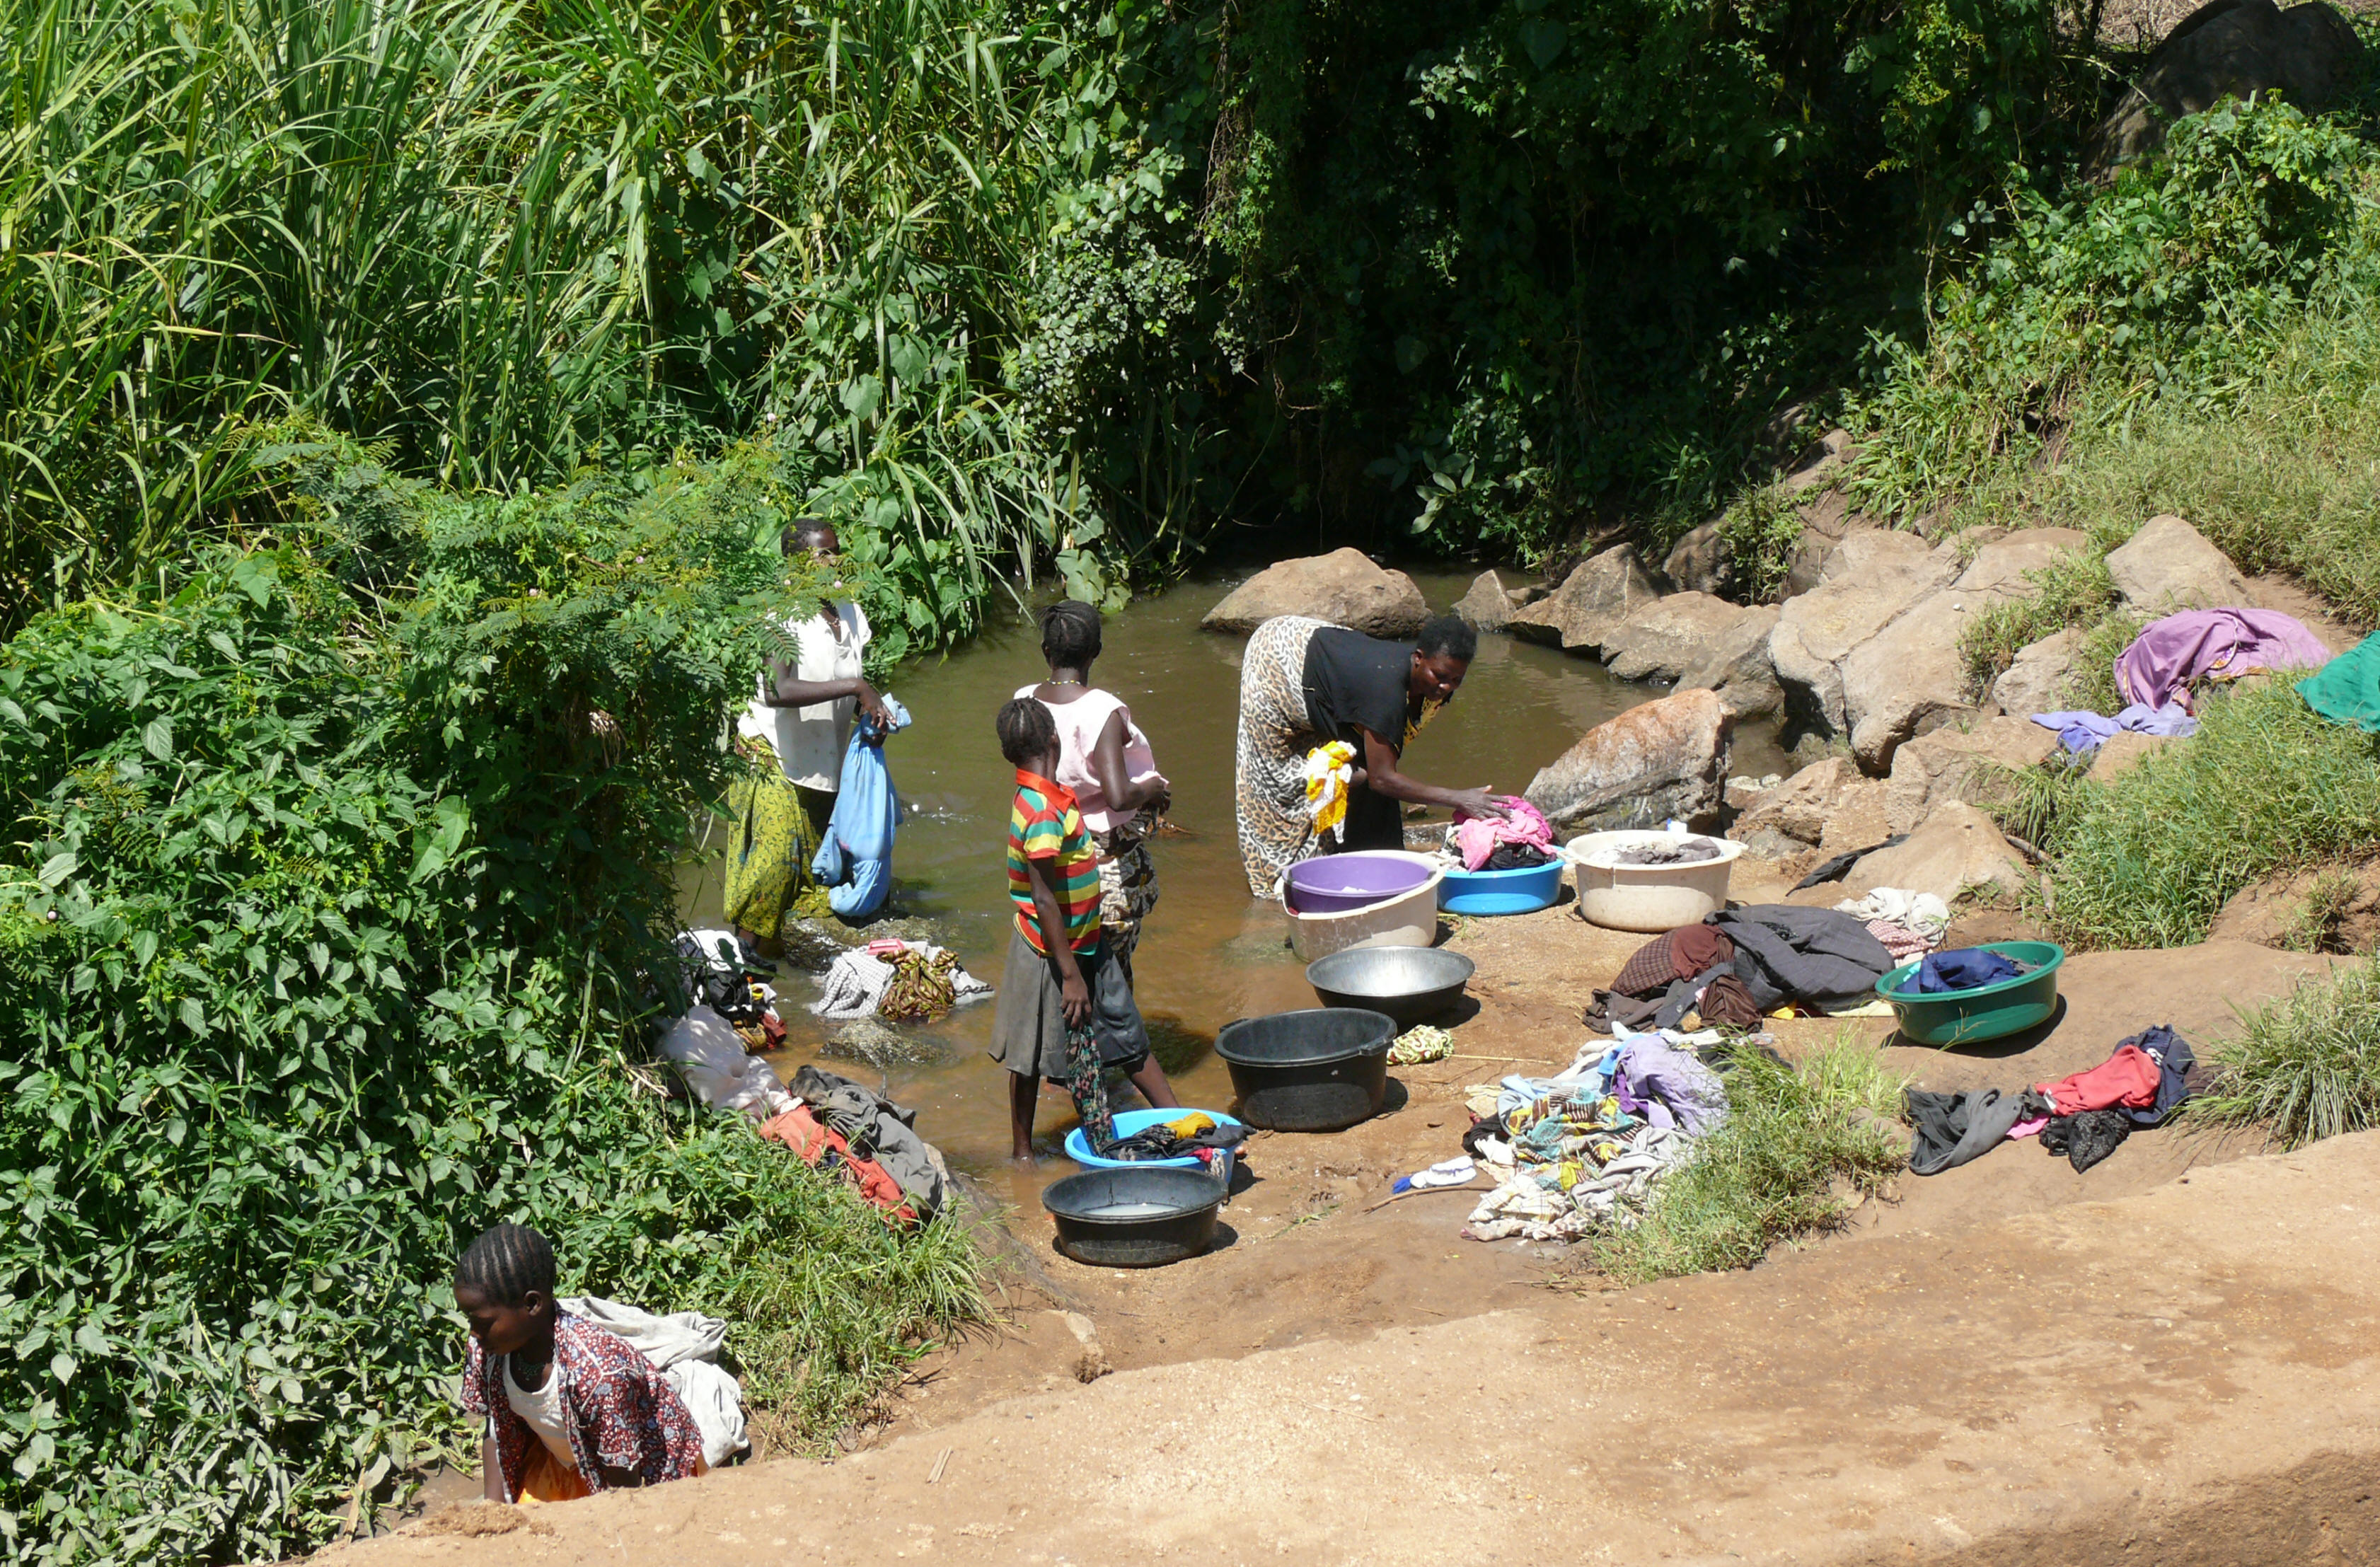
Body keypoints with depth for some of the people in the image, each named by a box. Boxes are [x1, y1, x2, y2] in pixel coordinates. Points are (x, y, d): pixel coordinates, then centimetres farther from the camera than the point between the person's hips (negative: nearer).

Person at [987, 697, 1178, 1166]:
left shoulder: (1049, 796, 1)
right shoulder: (1044, 813, -27)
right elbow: (1045, 901, -26)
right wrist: (1070, 974, -23)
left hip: (1086, 946, 9)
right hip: (1051, 955, -9)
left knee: (1128, 1037, 15)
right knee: (1034, 1057, 8)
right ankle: (1022, 1151, 22)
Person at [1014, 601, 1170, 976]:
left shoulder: (1025, 702, -7)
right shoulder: (1103, 712, -25)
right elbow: (1119, 796, -32)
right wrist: (1153, 789, -13)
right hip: (1110, 856, -5)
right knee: (1114, 962, 12)